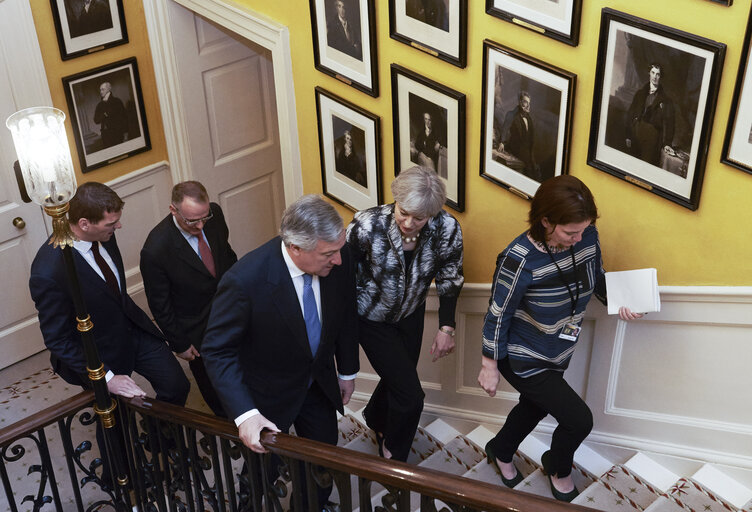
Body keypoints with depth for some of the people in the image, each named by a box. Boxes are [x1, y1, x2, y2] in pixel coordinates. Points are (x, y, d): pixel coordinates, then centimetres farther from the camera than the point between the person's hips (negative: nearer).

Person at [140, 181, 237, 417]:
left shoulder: (214, 214, -18)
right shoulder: (156, 250, -34)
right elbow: (160, 305, -20)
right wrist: (179, 344, -11)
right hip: (197, 331, -5)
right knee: (214, 387, 19)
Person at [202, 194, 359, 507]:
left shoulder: (338, 258, -22)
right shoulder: (245, 280, -36)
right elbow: (218, 352, -27)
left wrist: (347, 371, 9)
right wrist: (244, 414, -36)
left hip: (320, 383, 4)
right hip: (269, 394, -4)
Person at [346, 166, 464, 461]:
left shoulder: (447, 229, -25)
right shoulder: (368, 225, -33)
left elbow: (450, 280, -7)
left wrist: (446, 328, -5)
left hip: (411, 314, 4)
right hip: (372, 318, -4)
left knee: (398, 379, 24)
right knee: (409, 395, -5)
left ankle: (375, 419, 61)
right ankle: (393, 457, 26)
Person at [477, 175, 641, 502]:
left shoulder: (587, 237, -16)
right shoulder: (520, 259, -32)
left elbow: (597, 277, 6)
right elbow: (497, 315, -20)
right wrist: (489, 367, -12)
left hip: (557, 353, 7)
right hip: (523, 360, -7)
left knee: (534, 407, 28)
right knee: (579, 419, -3)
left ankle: (500, 452, 59)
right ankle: (558, 469, 31)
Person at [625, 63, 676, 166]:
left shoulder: (665, 99, 1)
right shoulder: (640, 94, 12)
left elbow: (668, 122, -4)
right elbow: (630, 114, 11)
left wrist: (667, 143, -13)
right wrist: (628, 136, 3)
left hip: (652, 138, -4)